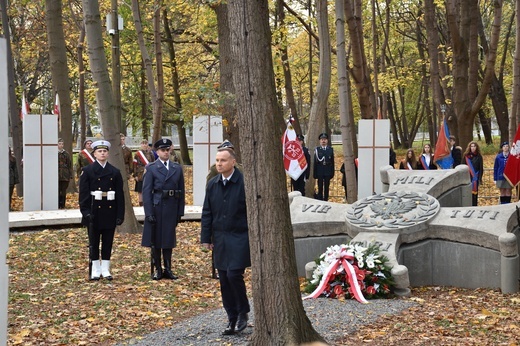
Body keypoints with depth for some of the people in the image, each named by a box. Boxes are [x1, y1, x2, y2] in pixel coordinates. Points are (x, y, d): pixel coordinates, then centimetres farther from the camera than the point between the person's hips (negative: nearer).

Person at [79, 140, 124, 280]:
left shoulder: (115, 172, 6)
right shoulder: (87, 171, -1)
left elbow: (120, 195, 5)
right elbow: (83, 193, -4)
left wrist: (120, 215, 0)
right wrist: (86, 212, -13)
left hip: (110, 211, 2)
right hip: (94, 211, -2)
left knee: (108, 242, 6)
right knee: (94, 242, 5)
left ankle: (105, 269, 14)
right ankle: (95, 270, 12)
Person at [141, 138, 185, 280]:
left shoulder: (177, 168, 8)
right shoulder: (151, 168, -2)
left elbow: (181, 191, 8)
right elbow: (146, 191, -6)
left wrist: (180, 211, 3)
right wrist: (148, 213, -13)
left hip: (171, 208, 3)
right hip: (156, 207, -3)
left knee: (169, 238, 8)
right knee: (155, 239, 4)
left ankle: (168, 269, 16)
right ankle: (158, 269, 13)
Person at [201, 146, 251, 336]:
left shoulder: (244, 183, -10)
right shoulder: (212, 184, 6)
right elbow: (207, 213, 10)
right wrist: (206, 238, 7)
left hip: (240, 237, -5)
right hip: (220, 238, 5)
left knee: (234, 274, -14)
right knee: (224, 279, 7)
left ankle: (243, 313, 8)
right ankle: (232, 319, 17)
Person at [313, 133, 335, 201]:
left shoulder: (331, 149, 7)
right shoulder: (317, 149, 3)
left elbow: (332, 162, 7)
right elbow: (315, 162, 0)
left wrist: (332, 173, 3)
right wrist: (315, 173, -4)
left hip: (328, 172, 1)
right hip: (320, 172, -1)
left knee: (326, 188, 4)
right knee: (320, 188, 0)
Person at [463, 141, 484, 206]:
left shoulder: (479, 156, 3)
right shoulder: (466, 156, 5)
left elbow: (481, 168, 3)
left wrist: (480, 178, -3)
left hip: (475, 177, -1)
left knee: (475, 191, 2)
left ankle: (474, 205, 6)